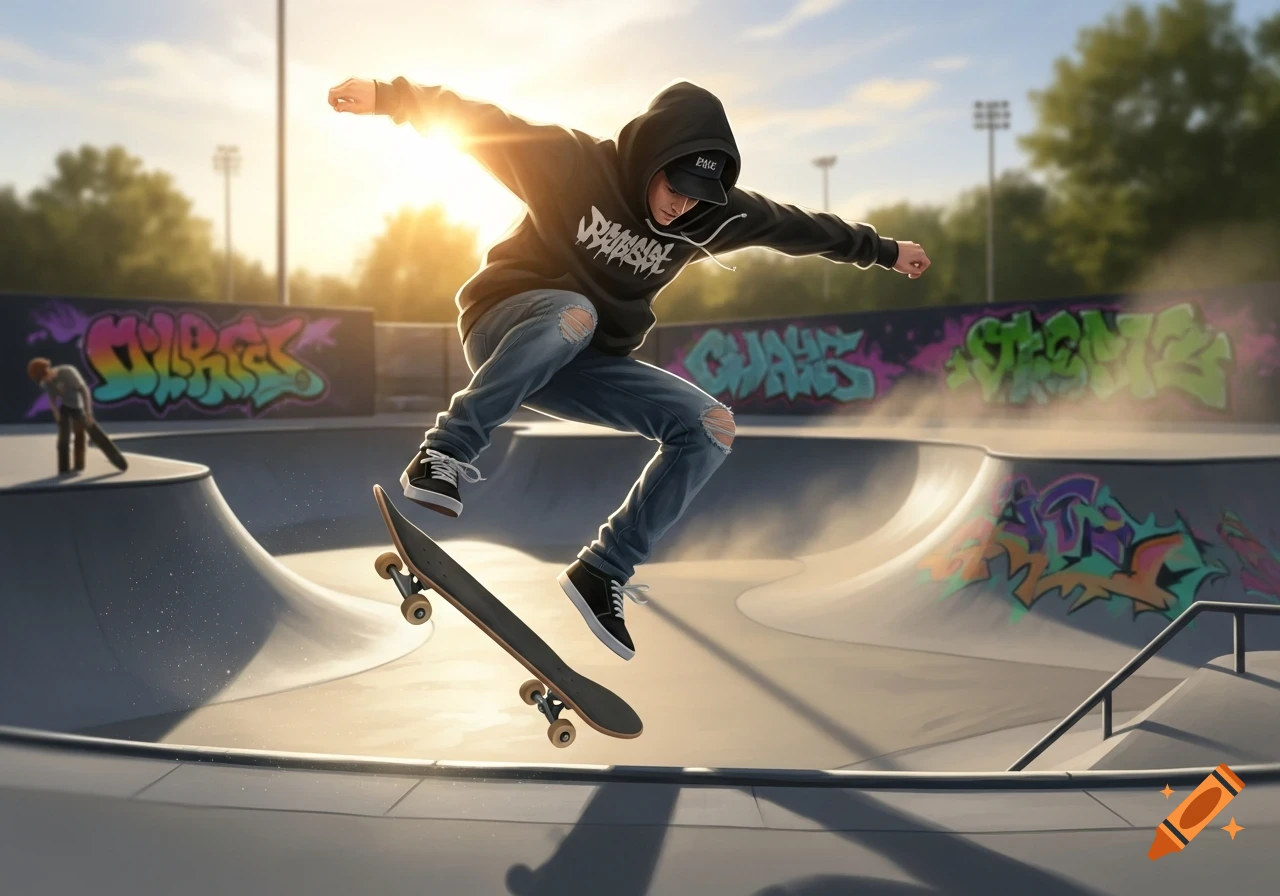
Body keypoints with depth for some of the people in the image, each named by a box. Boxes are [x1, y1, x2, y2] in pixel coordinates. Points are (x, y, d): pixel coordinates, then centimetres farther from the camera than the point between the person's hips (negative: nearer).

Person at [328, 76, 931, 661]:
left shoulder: (712, 214, -1)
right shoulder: (574, 166, -16)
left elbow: (798, 227, 11)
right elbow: (478, 123, -19)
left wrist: (883, 251, 22)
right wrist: (388, 96, -30)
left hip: (586, 364, 6)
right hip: (507, 330, -5)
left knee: (711, 428, -12)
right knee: (574, 313, -40)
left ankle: (604, 572, -10)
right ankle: (446, 453, -33)